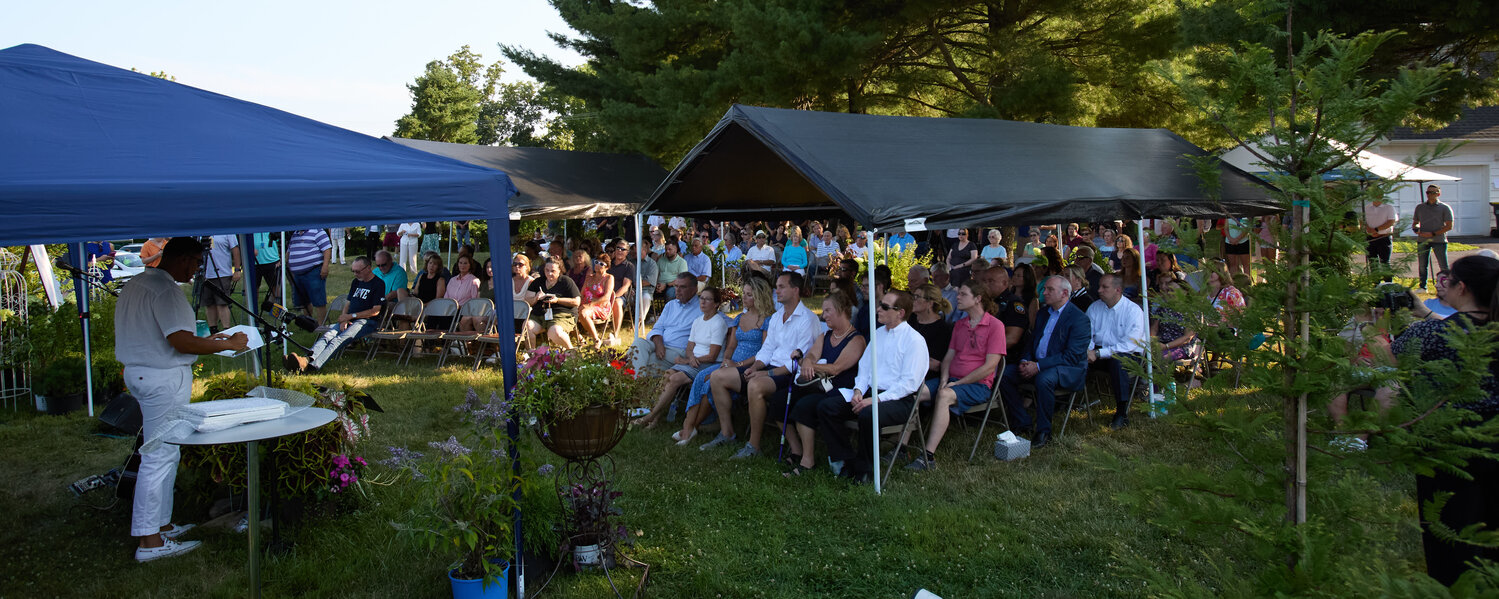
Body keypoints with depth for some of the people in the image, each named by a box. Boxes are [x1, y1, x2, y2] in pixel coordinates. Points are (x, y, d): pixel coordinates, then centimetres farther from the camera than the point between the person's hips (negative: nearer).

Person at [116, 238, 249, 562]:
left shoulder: (135, 285, 15)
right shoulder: (165, 289, -18)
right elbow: (181, 341, -24)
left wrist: (205, 340, 21)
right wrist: (229, 344, -14)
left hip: (139, 373, 10)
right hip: (164, 379, -10)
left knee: (164, 453, 18)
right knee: (159, 456, -6)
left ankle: (160, 524, 26)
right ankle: (149, 540, -2)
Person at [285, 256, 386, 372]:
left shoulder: (378, 284, -3)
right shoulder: (356, 282, 22)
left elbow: (375, 311, -9)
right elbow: (348, 303, 20)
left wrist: (351, 316, -8)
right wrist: (344, 320, -2)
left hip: (367, 322, -7)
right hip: (349, 320, 7)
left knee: (339, 339, -32)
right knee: (328, 336, -23)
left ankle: (313, 365, -53)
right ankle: (307, 359, -48)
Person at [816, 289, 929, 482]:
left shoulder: (914, 340, -8)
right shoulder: (878, 334, 16)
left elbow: (909, 383, -14)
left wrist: (876, 399, -20)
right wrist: (858, 390, -2)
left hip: (899, 399, -7)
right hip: (869, 393, 7)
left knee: (868, 415, -37)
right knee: (825, 406, -10)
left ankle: (864, 468, -14)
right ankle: (844, 459, -6)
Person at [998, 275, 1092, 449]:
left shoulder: (1079, 319, -12)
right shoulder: (1043, 313, 13)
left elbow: (1072, 356, -20)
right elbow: (1032, 342, 18)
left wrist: (1038, 366, -24)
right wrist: (1025, 361, -5)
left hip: (1069, 369, -8)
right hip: (1036, 364, 8)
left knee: (1044, 379, -38)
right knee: (1005, 373, -11)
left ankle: (1043, 431, -21)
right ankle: (1022, 421, 0)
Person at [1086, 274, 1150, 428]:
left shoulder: (1133, 310, -9)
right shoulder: (1094, 308, 9)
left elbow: (1129, 344, -19)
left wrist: (1098, 353, -24)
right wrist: (1087, 350, -20)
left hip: (1129, 355, -4)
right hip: (1099, 354, 4)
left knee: (1117, 359, -39)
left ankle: (1122, 413, -31)